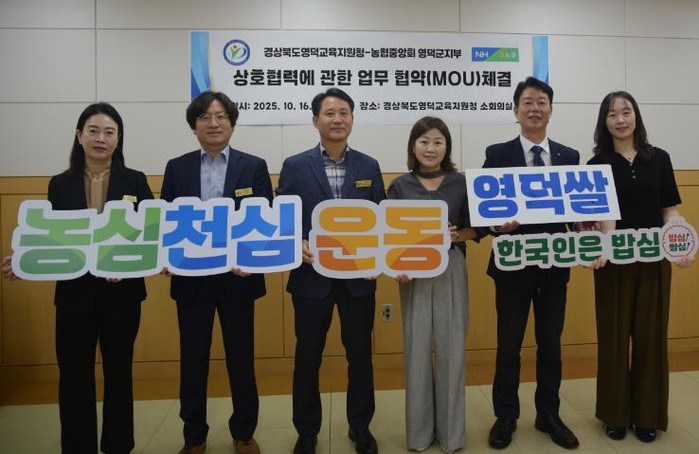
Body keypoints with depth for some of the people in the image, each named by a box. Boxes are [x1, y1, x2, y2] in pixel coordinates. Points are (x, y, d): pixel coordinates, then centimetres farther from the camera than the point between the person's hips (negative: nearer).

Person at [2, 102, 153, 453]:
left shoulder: (135, 181, -1)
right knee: (74, 378, 8)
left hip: (122, 294, -1)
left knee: (119, 374, 13)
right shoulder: (60, 184, 3)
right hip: (74, 295, 1)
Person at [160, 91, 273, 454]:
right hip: (191, 278, 2)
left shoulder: (254, 166, 1)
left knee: (241, 358, 11)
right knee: (192, 360, 12)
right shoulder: (177, 168, 6)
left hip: (237, 278, -1)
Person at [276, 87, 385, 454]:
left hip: (359, 277, 2)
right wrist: (298, 246, -18)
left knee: (360, 354, 12)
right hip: (312, 276, -1)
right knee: (308, 356, 11)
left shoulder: (369, 167, 5)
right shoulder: (295, 166, -1)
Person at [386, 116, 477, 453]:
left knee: (451, 348, 5)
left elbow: (474, 229, 6)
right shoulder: (400, 186, 3)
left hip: (451, 272, 0)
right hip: (414, 273, 0)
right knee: (417, 349, 7)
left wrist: (454, 236, -14)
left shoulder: (461, 183, 3)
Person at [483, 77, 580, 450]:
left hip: (555, 263, 3)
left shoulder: (569, 156, 7)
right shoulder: (498, 154, -2)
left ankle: (548, 415, 32)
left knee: (550, 344, 14)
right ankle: (506, 416, 26)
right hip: (513, 263, -3)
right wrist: (498, 224, -25)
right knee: (508, 345, 9)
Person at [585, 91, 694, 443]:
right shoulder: (597, 164, -1)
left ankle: (648, 414, 24)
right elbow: (603, 215, -10)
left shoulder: (659, 159, 5)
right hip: (614, 262, -2)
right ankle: (616, 413, 21)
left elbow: (670, 210, 5)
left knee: (651, 335, 9)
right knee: (614, 335, 6)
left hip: (654, 260, 2)